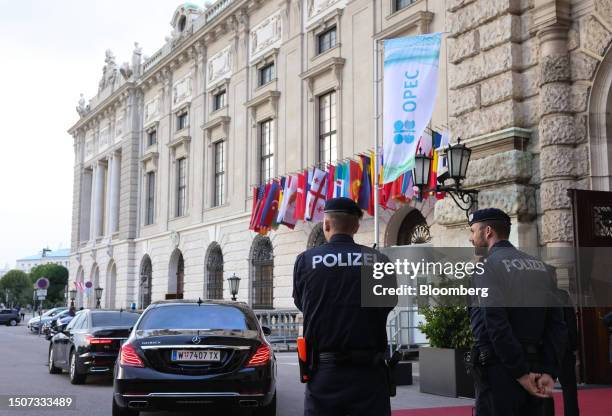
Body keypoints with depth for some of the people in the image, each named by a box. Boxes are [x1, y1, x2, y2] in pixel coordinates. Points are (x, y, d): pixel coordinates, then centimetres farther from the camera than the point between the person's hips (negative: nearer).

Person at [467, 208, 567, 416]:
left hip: (500, 369, -7)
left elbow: (497, 325, -19)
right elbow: (557, 324, 6)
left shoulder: (488, 266, -8)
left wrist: (521, 373, -14)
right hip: (536, 366, 7)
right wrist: (549, 372, 1)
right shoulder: (540, 265, 13)